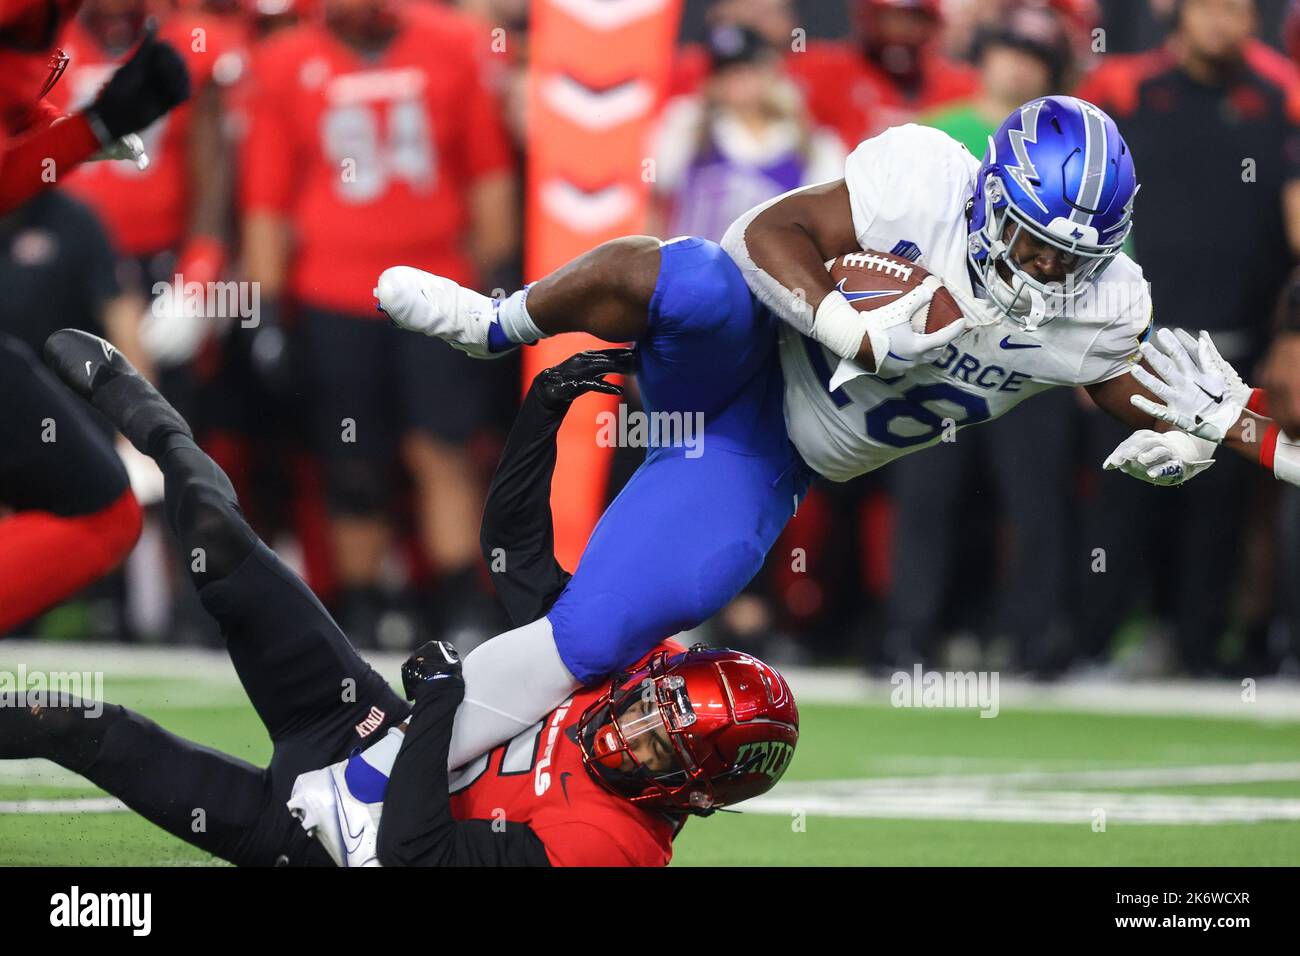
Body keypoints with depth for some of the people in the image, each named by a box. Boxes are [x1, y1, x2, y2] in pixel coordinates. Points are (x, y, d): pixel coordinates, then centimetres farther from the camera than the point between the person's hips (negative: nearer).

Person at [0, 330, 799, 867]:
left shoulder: (602, 843, -35)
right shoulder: (617, 664, -14)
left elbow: (412, 854, -37)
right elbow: (518, 541, -4)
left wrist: (438, 699, -35)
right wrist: (545, 411, -17)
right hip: (370, 726, 6)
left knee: (97, 733, -7)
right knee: (221, 542, -2)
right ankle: (129, 402, 29)